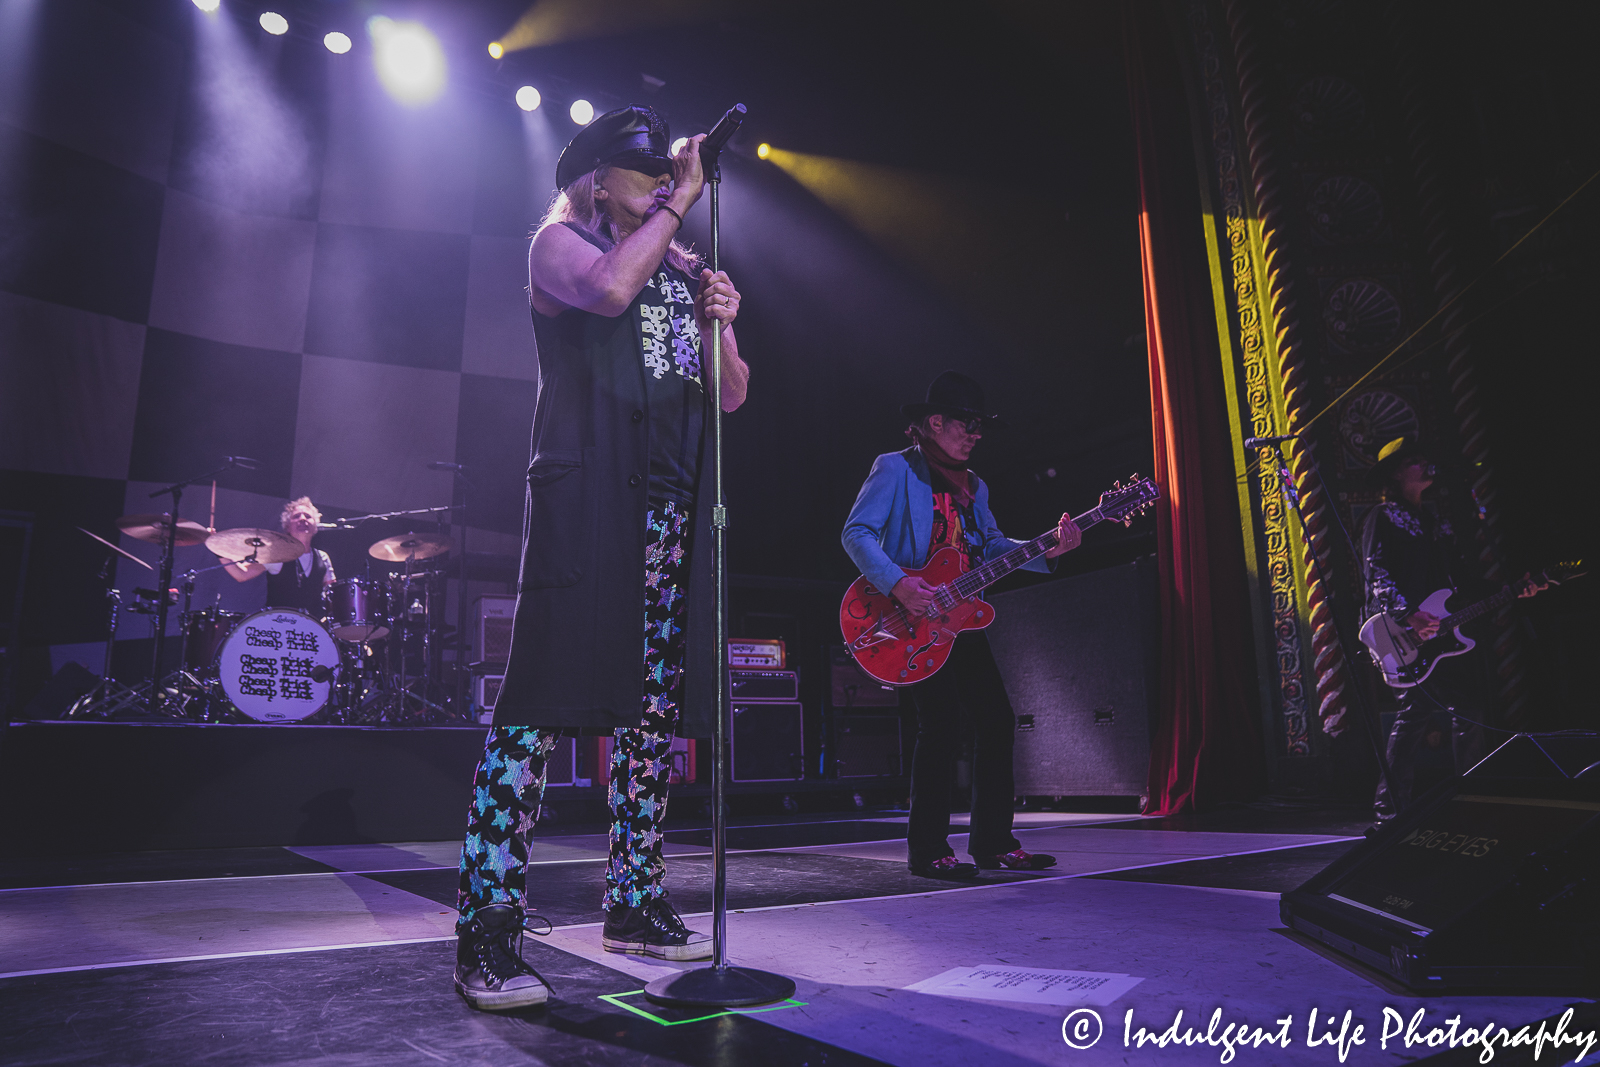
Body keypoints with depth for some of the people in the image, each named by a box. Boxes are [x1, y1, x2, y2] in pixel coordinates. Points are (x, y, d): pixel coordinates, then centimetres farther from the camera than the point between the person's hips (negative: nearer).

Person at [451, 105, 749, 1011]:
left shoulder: (688, 271, 25)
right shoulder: (561, 240, 10)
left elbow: (732, 395, 22)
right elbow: (609, 288, -15)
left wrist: (720, 325, 5)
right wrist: (680, 200, -4)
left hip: (675, 506, 6)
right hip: (588, 492, -6)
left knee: (656, 707, 5)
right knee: (543, 699, -12)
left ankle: (635, 904, 17)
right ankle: (487, 930, -6)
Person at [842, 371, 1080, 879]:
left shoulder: (974, 486, 20)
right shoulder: (896, 469, -3)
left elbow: (994, 546, 12)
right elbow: (856, 533, -11)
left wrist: (1049, 551, -5)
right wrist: (898, 583, -24)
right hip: (913, 619, -8)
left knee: (997, 721, 5)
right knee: (942, 723, -12)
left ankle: (993, 841, 17)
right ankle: (928, 850, 0)